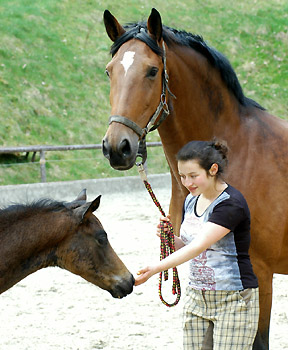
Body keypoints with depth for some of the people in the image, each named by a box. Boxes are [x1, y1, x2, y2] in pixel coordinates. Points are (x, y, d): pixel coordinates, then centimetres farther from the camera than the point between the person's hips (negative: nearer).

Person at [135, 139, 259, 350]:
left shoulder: (231, 204, -17)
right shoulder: (191, 201, 9)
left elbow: (198, 246, -27)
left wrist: (155, 269, -34)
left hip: (234, 301, -8)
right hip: (197, 299, 8)